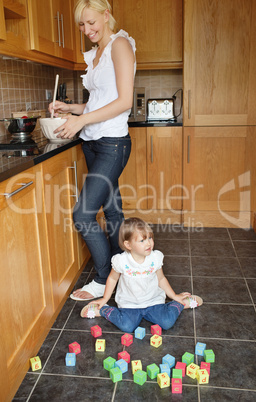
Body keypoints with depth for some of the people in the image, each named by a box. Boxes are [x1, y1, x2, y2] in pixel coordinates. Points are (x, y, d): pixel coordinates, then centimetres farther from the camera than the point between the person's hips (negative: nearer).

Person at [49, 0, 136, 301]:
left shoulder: (120, 44, -7)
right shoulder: (95, 55, 19)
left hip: (112, 144, -8)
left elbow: (124, 101, -17)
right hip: (93, 142, 8)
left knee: (82, 214, -10)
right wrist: (69, 108, 7)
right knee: (111, 209, 14)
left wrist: (82, 120, -18)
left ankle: (104, 281, 8)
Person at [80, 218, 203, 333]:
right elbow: (112, 279, 2)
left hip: (153, 301, 2)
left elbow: (161, 279, 6)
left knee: (167, 323, -19)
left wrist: (174, 296, 10)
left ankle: (181, 303, 12)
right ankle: (101, 310, -2)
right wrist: (105, 299, 7)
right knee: (127, 326, -26)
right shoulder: (121, 261, -17)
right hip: (129, 304, -1)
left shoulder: (155, 257, -10)